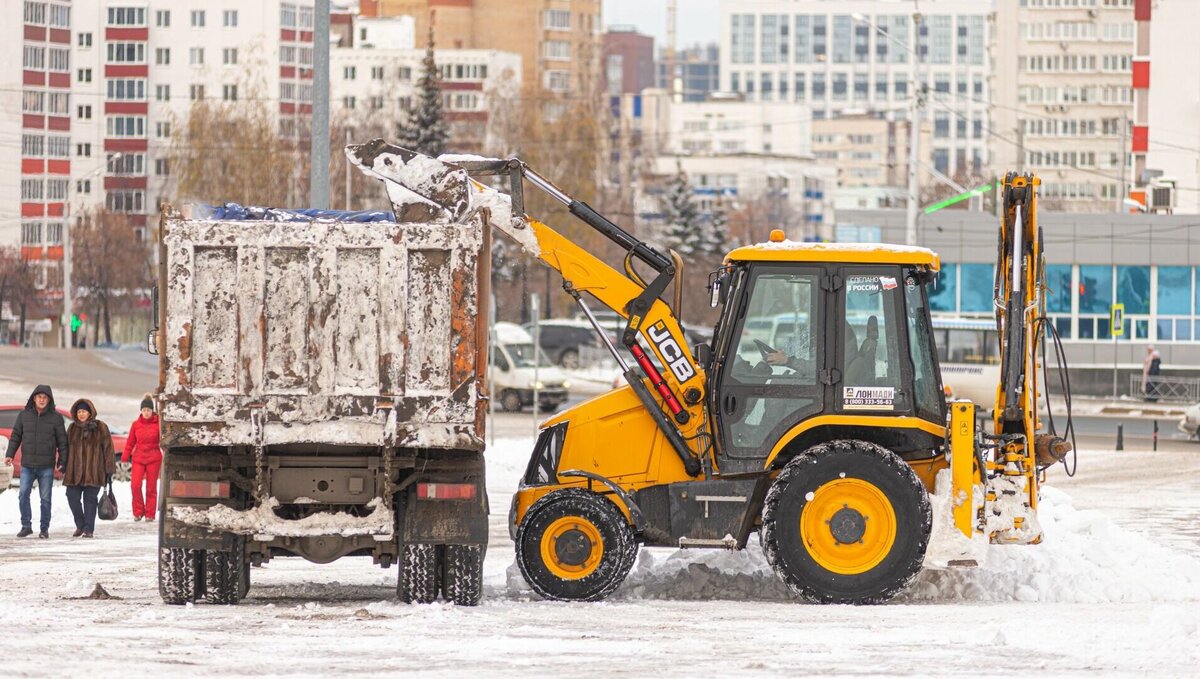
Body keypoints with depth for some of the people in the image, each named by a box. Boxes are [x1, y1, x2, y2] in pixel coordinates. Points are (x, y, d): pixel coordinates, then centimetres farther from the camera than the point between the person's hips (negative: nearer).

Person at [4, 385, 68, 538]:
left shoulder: (55, 417, 0)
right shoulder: (24, 415, 5)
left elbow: (62, 441, 3)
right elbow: (15, 436, 9)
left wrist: (62, 462, -2)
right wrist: (10, 455, -2)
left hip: (46, 466, -1)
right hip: (27, 465, 1)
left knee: (45, 498, 1)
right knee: (23, 495, -7)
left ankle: (44, 528, 10)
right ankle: (26, 526, 3)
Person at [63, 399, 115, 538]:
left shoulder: (100, 428, 1)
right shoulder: (73, 428, 11)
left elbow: (108, 448, -1)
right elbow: (66, 448, 15)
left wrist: (109, 469, -5)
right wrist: (64, 469, 11)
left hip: (93, 472, -3)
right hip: (75, 471, 3)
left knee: (90, 499, -2)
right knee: (73, 498, -2)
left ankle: (88, 529, 5)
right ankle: (80, 525, 18)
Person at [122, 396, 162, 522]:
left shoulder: (158, 424, -1)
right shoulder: (136, 424, 5)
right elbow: (130, 442, 9)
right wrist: (125, 458, 6)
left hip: (153, 459, -1)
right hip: (138, 458, 1)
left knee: (151, 487, 1)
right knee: (135, 484, -12)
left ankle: (150, 514, 10)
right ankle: (138, 512, 3)